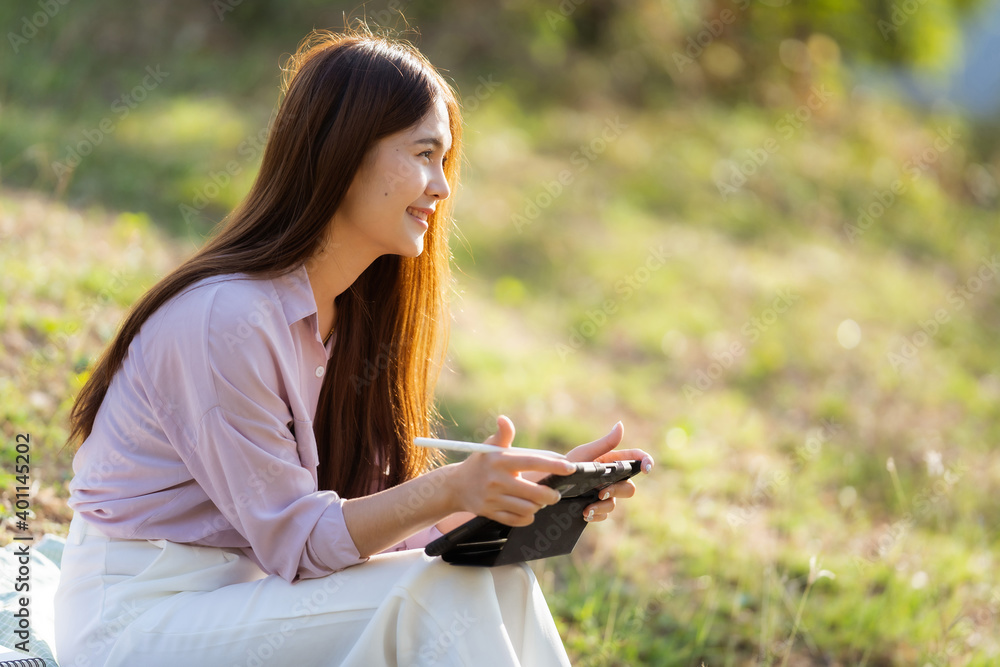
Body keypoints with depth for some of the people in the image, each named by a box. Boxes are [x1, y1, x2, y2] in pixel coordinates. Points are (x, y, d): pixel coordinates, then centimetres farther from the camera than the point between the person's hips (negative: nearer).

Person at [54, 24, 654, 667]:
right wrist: (452, 490, -32)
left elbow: (379, 509, 3)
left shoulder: (350, 313, 6)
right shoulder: (227, 320, -22)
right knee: (430, 598, -24)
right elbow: (295, 539, -19)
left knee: (496, 578, -12)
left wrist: (542, 483, -8)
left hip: (244, 590, 8)